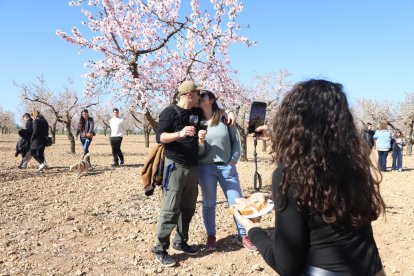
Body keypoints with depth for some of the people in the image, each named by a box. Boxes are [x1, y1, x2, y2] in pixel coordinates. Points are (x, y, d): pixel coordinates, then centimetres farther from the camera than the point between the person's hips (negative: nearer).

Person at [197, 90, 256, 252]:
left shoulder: (225, 118, 2)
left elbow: (235, 140, 6)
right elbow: (198, 151, -1)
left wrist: (233, 161, -2)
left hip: (227, 167, 0)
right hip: (205, 168, 0)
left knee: (237, 201, 3)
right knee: (209, 203, 8)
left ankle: (242, 236, 19)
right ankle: (211, 237, 22)